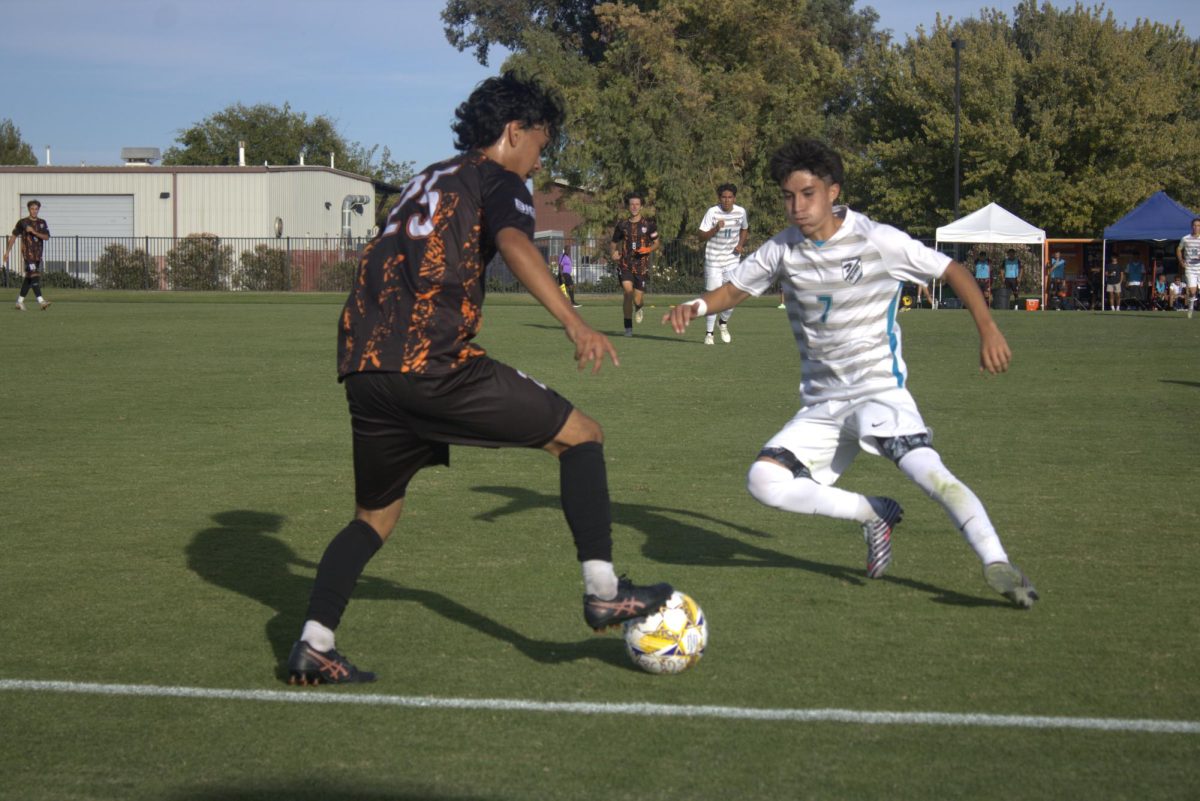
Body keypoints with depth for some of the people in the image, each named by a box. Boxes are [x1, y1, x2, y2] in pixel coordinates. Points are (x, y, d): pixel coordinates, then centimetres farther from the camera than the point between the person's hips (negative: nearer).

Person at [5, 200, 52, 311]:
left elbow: (46, 237, -1)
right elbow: (13, 237, 6)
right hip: (28, 253, -5)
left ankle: (20, 301, 17)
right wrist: (7, 252, 6)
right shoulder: (22, 222, 1)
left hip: (38, 254, 5)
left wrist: (34, 232, -15)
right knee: (34, 276, -16)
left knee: (29, 278, 9)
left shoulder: (42, 223, 11)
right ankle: (40, 300, -24)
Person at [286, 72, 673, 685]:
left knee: (374, 516, 21)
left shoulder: (429, 180, 30)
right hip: (432, 364, -7)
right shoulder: (499, 181, 6)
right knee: (581, 435, 6)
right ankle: (602, 591, -2)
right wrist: (574, 322, -26)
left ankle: (313, 645, 7)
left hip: (363, 366, 7)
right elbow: (514, 242, -16)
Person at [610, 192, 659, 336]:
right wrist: (614, 253, -3)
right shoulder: (622, 225, 8)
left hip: (641, 265, 0)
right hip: (625, 264, 0)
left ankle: (638, 308, 38)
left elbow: (656, 243, 11)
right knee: (628, 290, -24)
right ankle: (628, 327, -12)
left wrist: (648, 249, -11)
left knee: (637, 300, -4)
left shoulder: (649, 224, 4)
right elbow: (615, 242, 19)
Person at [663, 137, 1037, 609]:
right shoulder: (783, 250, 1)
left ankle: (996, 565, -28)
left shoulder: (878, 241, -10)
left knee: (928, 471, -30)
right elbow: (736, 288, 15)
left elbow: (952, 272, 1)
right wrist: (697, 306, -7)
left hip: (879, 389, -5)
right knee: (764, 481, -15)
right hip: (821, 404, 5)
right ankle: (873, 515, 2)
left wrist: (988, 332, -5)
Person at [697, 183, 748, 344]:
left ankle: (724, 323, 26)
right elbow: (701, 237, -14)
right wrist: (716, 228, -30)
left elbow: (744, 229, 20)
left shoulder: (741, 212, -1)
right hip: (713, 260, -3)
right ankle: (709, 333, 9)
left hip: (732, 260, 3)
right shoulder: (712, 212, -12)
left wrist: (741, 245, 2)